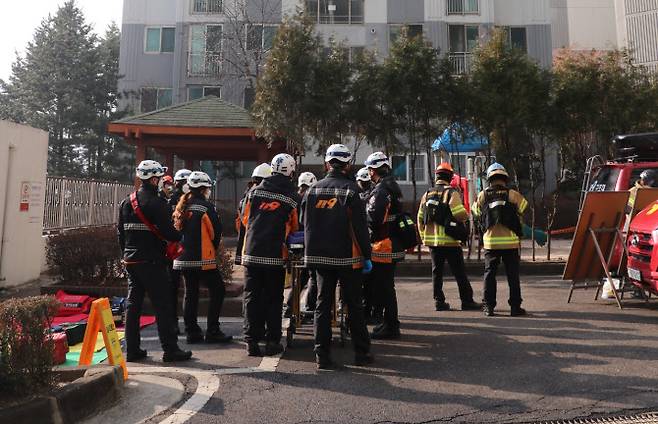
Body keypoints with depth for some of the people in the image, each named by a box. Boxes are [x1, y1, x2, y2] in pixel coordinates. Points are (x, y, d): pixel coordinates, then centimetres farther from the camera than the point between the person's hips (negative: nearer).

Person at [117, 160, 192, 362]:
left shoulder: (126, 202, 11)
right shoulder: (157, 203, -14)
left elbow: (120, 232, 15)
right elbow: (168, 232, -17)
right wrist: (179, 236, 4)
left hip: (130, 261, 8)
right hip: (151, 262, -8)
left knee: (132, 304, 12)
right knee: (162, 306, -2)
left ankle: (132, 349, 18)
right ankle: (170, 349, 3)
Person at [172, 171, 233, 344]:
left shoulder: (182, 206, 11)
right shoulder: (205, 206, -10)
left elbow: (176, 229, 17)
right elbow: (216, 231, -10)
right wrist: (214, 249, 8)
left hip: (183, 258, 8)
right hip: (202, 259, -8)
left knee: (190, 293, 14)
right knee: (217, 291, 2)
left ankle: (192, 332, 17)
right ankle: (212, 332, 1)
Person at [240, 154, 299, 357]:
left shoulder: (255, 191, 5)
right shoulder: (293, 197, -1)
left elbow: (245, 218, 14)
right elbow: (294, 226, 7)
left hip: (251, 252, 2)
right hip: (275, 255, -2)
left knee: (252, 297, 8)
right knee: (274, 299, 9)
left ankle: (252, 341, 10)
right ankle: (273, 341, 12)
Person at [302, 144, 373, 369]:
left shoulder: (312, 190, 5)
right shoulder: (350, 189, -9)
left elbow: (305, 223, 12)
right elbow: (360, 226, -11)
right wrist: (366, 255, -4)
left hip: (319, 256, 4)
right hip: (347, 257, -3)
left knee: (323, 304, 10)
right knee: (354, 305, 8)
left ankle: (322, 355, 10)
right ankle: (361, 353, 16)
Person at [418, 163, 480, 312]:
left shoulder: (426, 194, 9)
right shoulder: (452, 193, -8)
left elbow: (420, 218, 11)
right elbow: (460, 214, -19)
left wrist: (424, 237, 18)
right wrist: (466, 216, 4)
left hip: (431, 240, 5)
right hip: (449, 240, -5)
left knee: (437, 271, 12)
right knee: (459, 272, 3)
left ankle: (439, 301, 13)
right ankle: (467, 301, 9)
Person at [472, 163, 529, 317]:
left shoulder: (482, 196, -1)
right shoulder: (512, 194, -5)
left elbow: (476, 212, 13)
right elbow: (524, 209, 4)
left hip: (490, 242, 1)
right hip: (510, 241, -1)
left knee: (489, 273, 9)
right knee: (513, 275, 7)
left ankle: (488, 306, 9)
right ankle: (515, 306, 10)